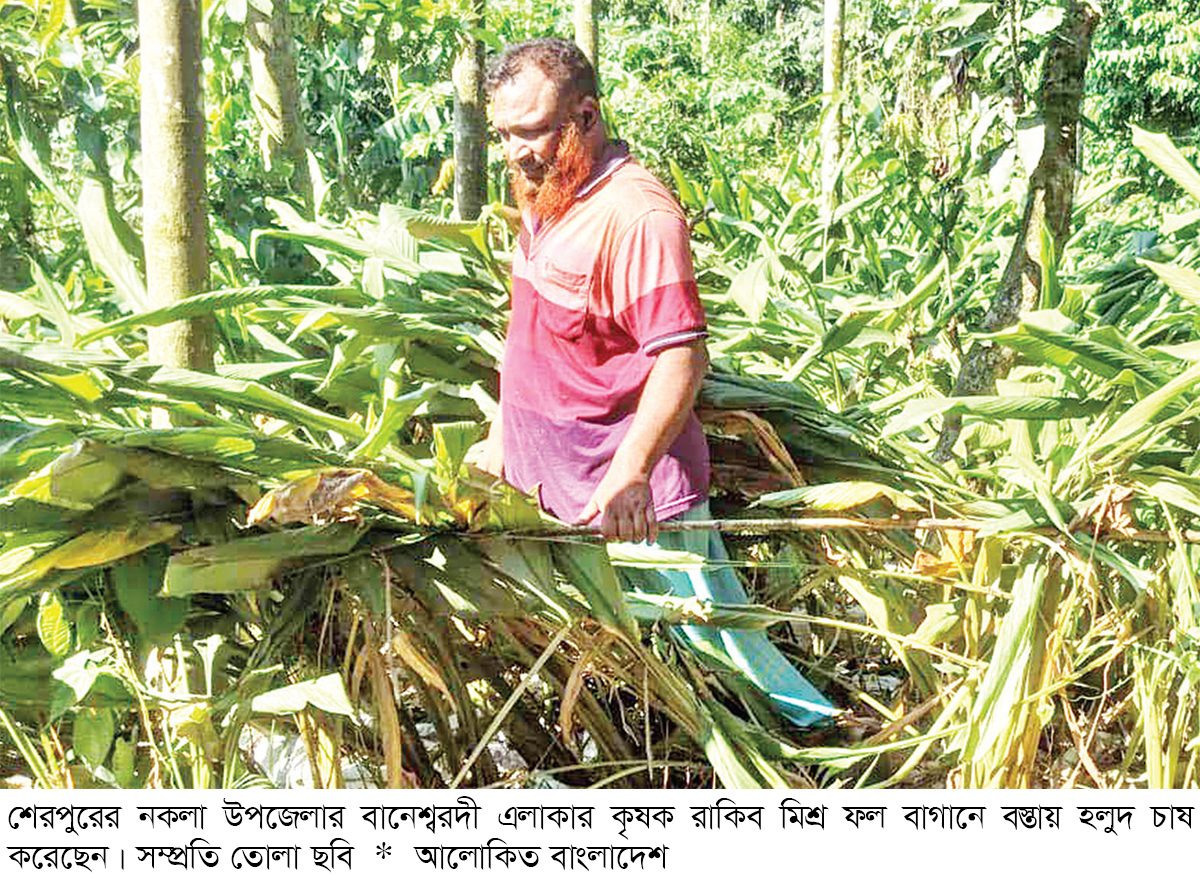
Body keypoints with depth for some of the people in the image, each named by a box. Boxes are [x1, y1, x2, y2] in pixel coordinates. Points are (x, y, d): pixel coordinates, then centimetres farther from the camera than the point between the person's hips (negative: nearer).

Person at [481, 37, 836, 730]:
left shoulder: (638, 216, -20)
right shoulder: (545, 198, 11)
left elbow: (682, 358, -26)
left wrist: (630, 472, -33)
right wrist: (501, 432, 23)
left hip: (633, 494, -9)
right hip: (556, 486, 9)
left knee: (710, 631, 0)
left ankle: (817, 731, 18)